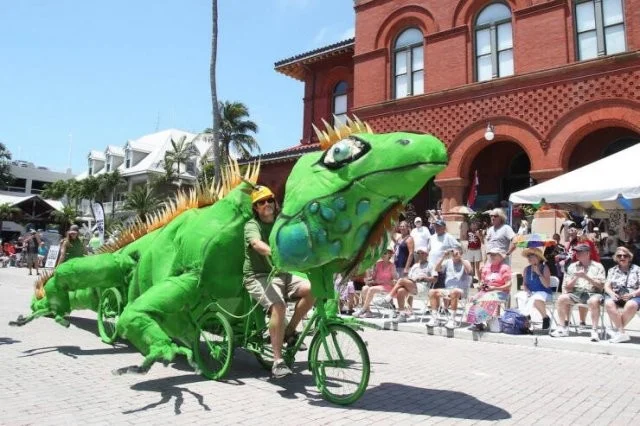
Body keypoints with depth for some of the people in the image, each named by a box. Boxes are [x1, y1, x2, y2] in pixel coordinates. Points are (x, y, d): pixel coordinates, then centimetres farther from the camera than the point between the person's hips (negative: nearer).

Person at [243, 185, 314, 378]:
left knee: (311, 288, -19)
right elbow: (257, 244, -28)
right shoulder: (252, 225, -6)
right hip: (258, 277, -5)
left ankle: (289, 332, -2)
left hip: (280, 274, 6)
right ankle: (278, 361, -23)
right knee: (279, 305, -31)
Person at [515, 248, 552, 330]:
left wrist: (538, 273, -19)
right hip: (530, 292, 6)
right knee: (518, 297, -20)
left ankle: (545, 318, -13)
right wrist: (527, 291, -7)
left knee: (536, 299, -38)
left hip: (543, 292, -6)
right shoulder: (527, 269, 10)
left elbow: (547, 285, -13)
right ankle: (526, 316, 1)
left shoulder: (545, 268, -5)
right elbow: (524, 284, 14)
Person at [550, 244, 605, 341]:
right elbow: (567, 287, 14)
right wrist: (576, 278, -4)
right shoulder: (572, 266, 17)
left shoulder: (598, 266, 8)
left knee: (594, 301, -37)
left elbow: (601, 286, -2)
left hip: (593, 293, -4)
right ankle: (564, 328, -12)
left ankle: (594, 330, -28)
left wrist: (586, 277, -12)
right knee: (561, 299, -21)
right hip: (576, 293, 4)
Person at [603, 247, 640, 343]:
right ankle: (622, 333, -32)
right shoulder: (612, 270, 21)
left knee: (631, 305, -39)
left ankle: (618, 330, -24)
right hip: (615, 296, 2)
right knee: (609, 304, -35)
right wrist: (612, 293, -12)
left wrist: (632, 294, -15)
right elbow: (607, 286, 10)